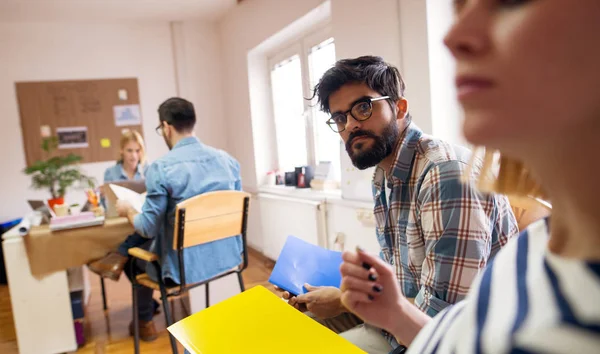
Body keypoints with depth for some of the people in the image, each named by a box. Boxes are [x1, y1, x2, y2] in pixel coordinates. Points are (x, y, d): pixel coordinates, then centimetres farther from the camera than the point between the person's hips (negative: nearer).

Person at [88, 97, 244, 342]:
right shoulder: (227, 159, -1)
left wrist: (127, 210, 8)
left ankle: (144, 322, 43)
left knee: (135, 255, 29)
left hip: (185, 267, -5)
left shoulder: (161, 168, -18)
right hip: (228, 257, 6)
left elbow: (148, 228, -14)